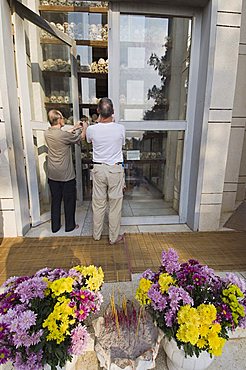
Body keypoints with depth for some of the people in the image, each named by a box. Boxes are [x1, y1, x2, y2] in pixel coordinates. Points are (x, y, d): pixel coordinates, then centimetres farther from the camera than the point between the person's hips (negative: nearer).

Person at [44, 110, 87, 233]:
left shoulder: (47, 133, 0)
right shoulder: (64, 135, -20)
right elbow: (81, 137, -4)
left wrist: (74, 128, 22)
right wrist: (84, 127, 15)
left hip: (52, 175, 6)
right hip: (66, 175, -6)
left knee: (55, 200, 16)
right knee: (69, 201, 10)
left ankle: (55, 226, 27)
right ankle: (70, 226, 23)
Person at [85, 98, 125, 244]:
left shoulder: (91, 129, -10)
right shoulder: (120, 128, -11)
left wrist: (99, 121, 20)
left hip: (99, 169, 1)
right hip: (116, 169, -1)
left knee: (98, 204, 15)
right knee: (115, 205, 10)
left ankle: (97, 234, 31)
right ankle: (114, 237, 23)